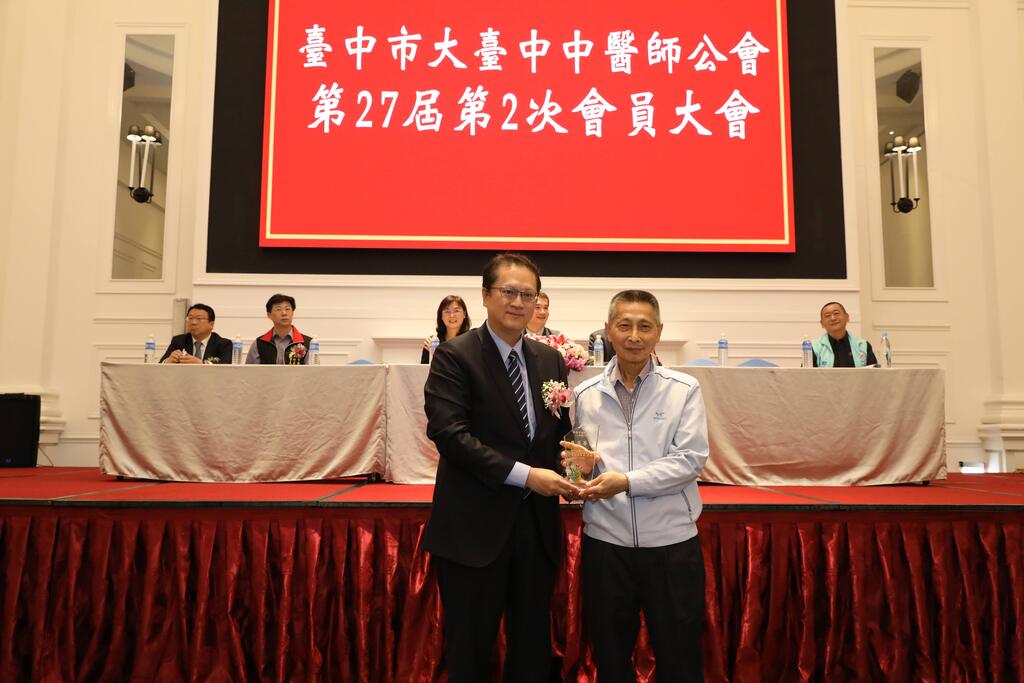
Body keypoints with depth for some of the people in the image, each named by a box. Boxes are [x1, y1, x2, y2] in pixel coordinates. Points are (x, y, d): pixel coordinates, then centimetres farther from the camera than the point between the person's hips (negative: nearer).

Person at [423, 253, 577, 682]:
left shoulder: (550, 360, 9)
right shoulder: (454, 356, -8)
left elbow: (560, 427, 14)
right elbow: (448, 432, -18)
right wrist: (525, 474, -21)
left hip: (538, 522, 5)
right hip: (476, 526, -5)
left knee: (533, 649, 17)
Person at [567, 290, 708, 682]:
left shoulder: (684, 390, -1)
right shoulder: (586, 395, 5)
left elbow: (691, 459, -10)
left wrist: (627, 481, -20)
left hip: (671, 542, -2)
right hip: (605, 542, 2)